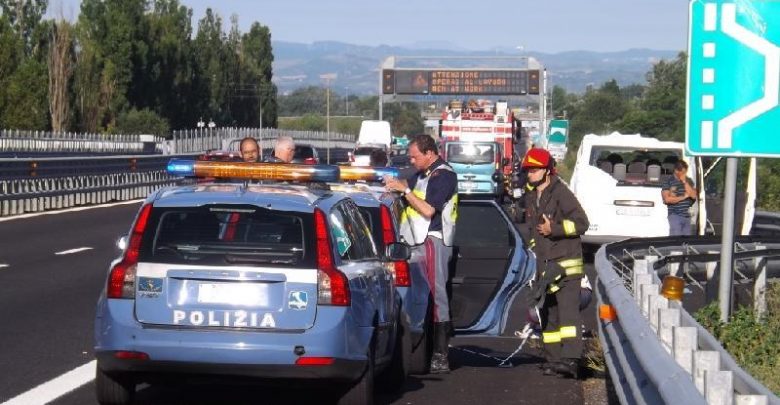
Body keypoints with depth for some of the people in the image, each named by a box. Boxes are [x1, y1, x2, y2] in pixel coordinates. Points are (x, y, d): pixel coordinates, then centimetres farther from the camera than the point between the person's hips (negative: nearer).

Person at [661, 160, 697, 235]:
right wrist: (684, 197, -7)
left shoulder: (689, 181, 11)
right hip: (675, 215, -5)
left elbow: (694, 195, 0)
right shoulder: (669, 182, -4)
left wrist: (685, 182, -6)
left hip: (687, 216, 5)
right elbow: (667, 199, -12)